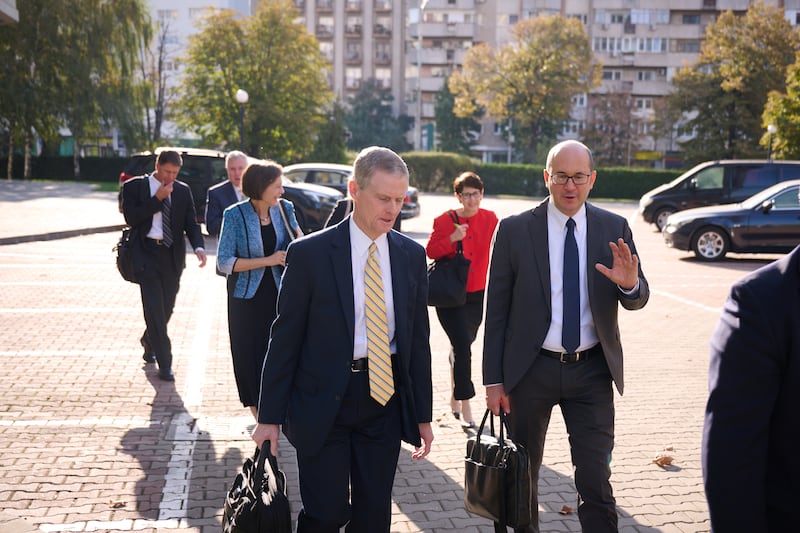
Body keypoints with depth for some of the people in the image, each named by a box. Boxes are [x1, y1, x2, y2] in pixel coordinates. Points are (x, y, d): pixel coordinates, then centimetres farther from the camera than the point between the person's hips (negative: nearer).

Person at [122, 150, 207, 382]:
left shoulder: (183, 191, 7)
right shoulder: (134, 186, -2)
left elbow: (191, 223, 3)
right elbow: (131, 218, -12)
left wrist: (198, 247, -16)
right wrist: (157, 199, -16)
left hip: (173, 256, 4)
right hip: (147, 254, -4)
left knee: (166, 308, 13)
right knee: (154, 308, -7)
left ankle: (149, 341, 42)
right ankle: (164, 364, -2)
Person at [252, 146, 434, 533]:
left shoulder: (412, 255, 3)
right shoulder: (309, 253, -8)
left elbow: (419, 338, 8)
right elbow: (285, 338, -5)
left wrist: (423, 414, 8)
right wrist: (270, 416, -5)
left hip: (385, 399, 4)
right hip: (321, 400, -3)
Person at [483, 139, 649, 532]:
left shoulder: (615, 229, 0)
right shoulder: (514, 230, -6)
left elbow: (637, 300, 1)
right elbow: (495, 310, -4)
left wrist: (630, 284, -24)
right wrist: (494, 379, -5)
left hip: (592, 371, 1)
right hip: (530, 369, 0)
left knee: (595, 481, 0)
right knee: (522, 477, 16)